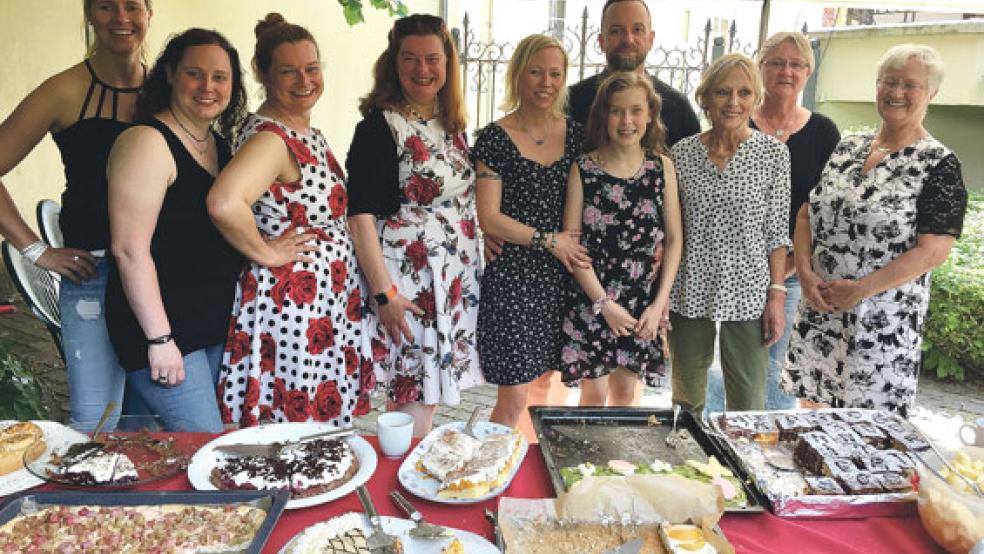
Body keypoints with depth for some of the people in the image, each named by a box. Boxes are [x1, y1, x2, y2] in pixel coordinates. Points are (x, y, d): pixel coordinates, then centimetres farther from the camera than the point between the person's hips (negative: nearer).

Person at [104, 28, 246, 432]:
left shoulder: (220, 143, 11)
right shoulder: (147, 142, -14)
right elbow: (130, 249, -19)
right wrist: (160, 339, -19)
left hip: (216, 325, 8)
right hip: (163, 327, -8)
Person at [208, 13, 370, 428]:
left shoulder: (305, 127, 10)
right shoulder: (269, 137, -20)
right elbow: (224, 203, -38)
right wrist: (265, 253, -23)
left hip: (326, 299, 10)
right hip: (294, 304, -9)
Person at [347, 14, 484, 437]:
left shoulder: (452, 125, 11)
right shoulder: (378, 126, -11)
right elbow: (360, 216, -16)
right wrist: (384, 293, -19)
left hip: (457, 277, 7)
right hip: (406, 281, -7)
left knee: (430, 391, 15)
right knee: (414, 395, 0)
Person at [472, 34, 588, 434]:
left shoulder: (574, 134, 8)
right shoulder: (496, 138, -5)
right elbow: (489, 218, -9)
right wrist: (549, 240, -11)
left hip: (560, 274, 5)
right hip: (513, 275, -5)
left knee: (543, 380, 15)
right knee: (514, 396, -2)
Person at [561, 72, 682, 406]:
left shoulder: (662, 167, 0)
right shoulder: (584, 169, -7)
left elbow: (674, 239, 1)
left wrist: (659, 303, -5)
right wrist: (604, 303, -12)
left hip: (644, 304, 2)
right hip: (592, 298, -2)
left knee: (625, 391, 15)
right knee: (595, 394, 6)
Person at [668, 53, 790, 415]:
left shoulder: (774, 154, -1)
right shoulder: (681, 154, 1)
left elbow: (776, 233, 0)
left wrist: (777, 295, -4)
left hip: (747, 293, -1)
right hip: (689, 291, 1)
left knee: (748, 404, 4)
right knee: (687, 399, 13)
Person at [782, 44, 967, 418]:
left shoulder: (939, 165, -7)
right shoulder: (847, 148, 8)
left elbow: (933, 251, -13)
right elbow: (806, 215, 9)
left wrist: (860, 289, -16)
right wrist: (806, 273, -6)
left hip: (884, 320, -4)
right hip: (819, 308, 5)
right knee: (813, 406, 12)